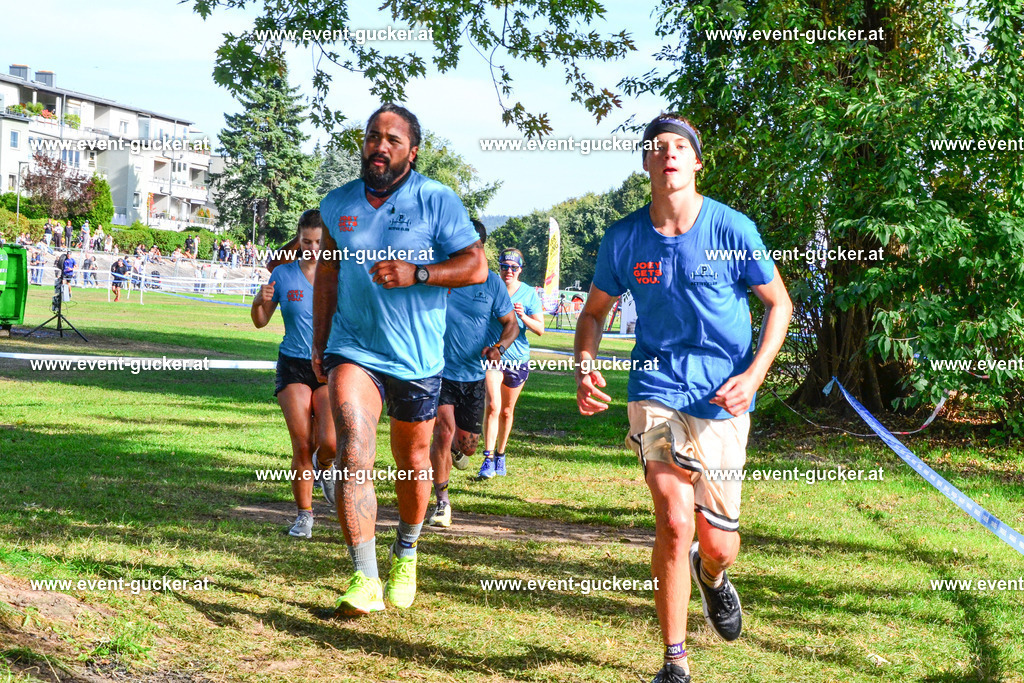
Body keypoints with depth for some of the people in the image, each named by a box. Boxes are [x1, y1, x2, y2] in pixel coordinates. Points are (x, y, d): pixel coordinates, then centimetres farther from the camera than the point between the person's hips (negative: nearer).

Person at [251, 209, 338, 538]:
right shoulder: (283, 274, 3)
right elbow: (260, 322, 8)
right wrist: (259, 301, -13)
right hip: (293, 366, 1)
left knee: (329, 442, -16)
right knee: (301, 446, -5)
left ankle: (326, 467, 21)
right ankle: (304, 514, 12)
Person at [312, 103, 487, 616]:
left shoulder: (437, 201, -5)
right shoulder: (339, 204, 6)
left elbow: (475, 266, -8)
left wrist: (416, 273, -21)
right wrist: (319, 343, 16)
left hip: (417, 357, -1)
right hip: (353, 348, 1)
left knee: (412, 462, 15)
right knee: (354, 452, -20)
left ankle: (406, 553, 41)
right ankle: (364, 579, -20)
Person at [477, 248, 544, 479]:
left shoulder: (529, 293, 0)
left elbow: (540, 329, -2)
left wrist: (523, 316, -19)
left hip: (518, 358, 2)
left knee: (507, 411, 12)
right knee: (493, 406, -17)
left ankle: (500, 455, 29)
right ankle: (488, 459, -15)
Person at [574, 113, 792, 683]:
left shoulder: (732, 229, -8)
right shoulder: (623, 239, -1)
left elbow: (780, 304, 2)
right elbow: (595, 312, 13)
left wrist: (753, 376, -12)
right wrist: (585, 370, -6)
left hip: (721, 399, 0)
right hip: (656, 390, 0)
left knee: (718, 544, 3)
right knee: (675, 523, -16)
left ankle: (711, 574, 44)